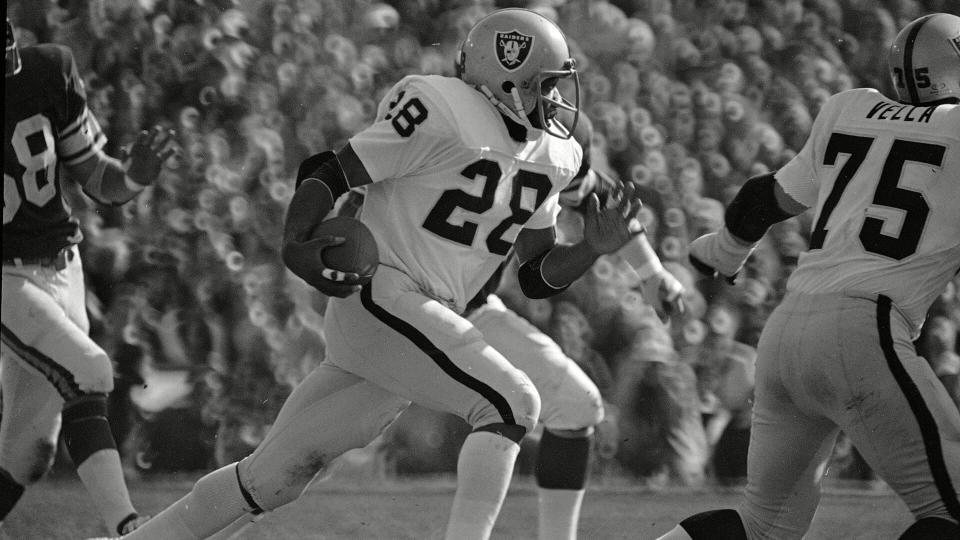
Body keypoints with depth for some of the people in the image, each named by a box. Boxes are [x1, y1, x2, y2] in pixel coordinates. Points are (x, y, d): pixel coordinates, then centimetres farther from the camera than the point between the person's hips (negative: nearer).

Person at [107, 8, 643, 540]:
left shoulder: (552, 157, 11)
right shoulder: (442, 113, -14)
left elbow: (539, 277, 16)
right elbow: (331, 173, -11)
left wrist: (593, 248, -4)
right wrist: (296, 243, -28)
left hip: (428, 325, 8)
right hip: (381, 293, -8)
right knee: (510, 402, -21)